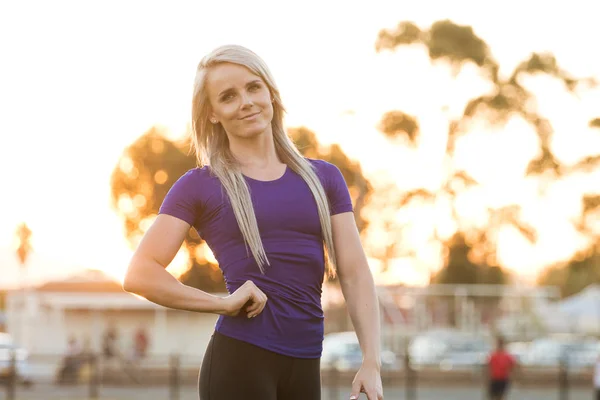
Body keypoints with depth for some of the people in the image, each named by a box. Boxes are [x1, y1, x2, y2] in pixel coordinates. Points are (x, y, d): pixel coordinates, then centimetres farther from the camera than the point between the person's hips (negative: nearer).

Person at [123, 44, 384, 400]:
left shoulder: (323, 178, 12)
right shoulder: (200, 186, 3)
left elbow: (355, 274, 6)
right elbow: (141, 274, -6)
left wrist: (372, 363, -5)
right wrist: (224, 303, -13)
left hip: (305, 366, 4)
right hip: (239, 361, -4)